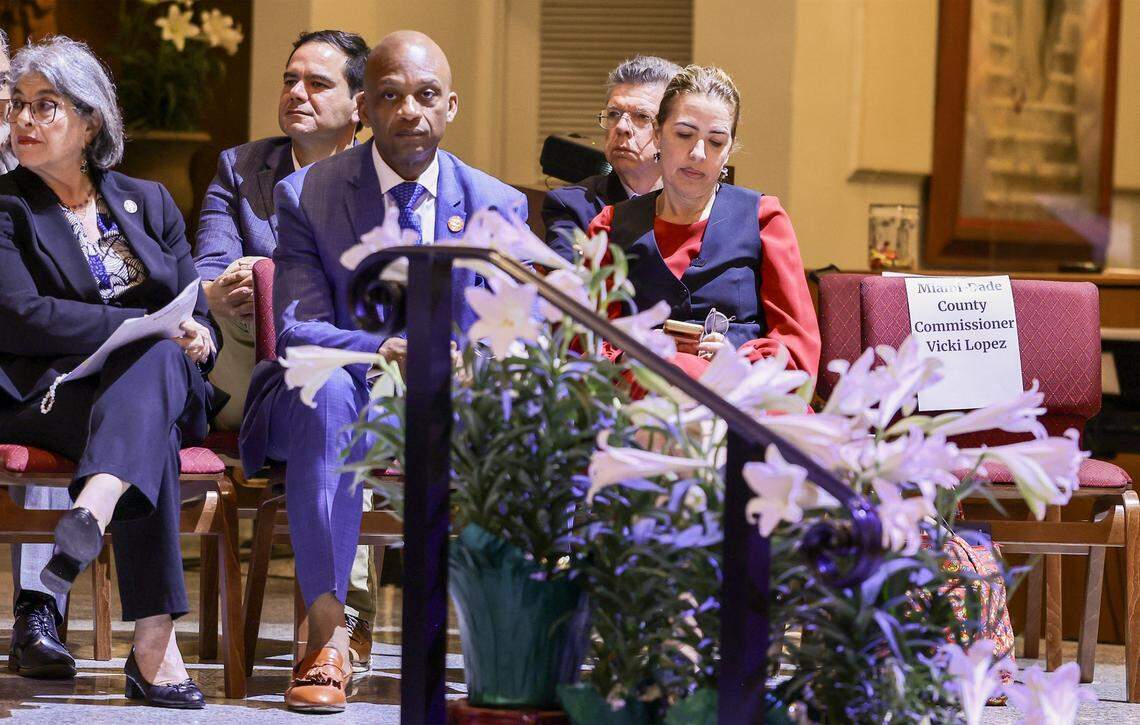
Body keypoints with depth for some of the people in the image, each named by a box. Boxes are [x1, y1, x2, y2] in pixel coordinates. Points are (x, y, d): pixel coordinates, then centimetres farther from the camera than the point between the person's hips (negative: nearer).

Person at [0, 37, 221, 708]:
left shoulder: (147, 203, 19)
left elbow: (197, 321, 15)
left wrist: (193, 341, -11)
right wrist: (147, 324, -17)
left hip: (166, 387, 4)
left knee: (156, 358, -33)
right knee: (153, 439, -35)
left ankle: (94, 509, -56)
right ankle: (153, 645, -48)